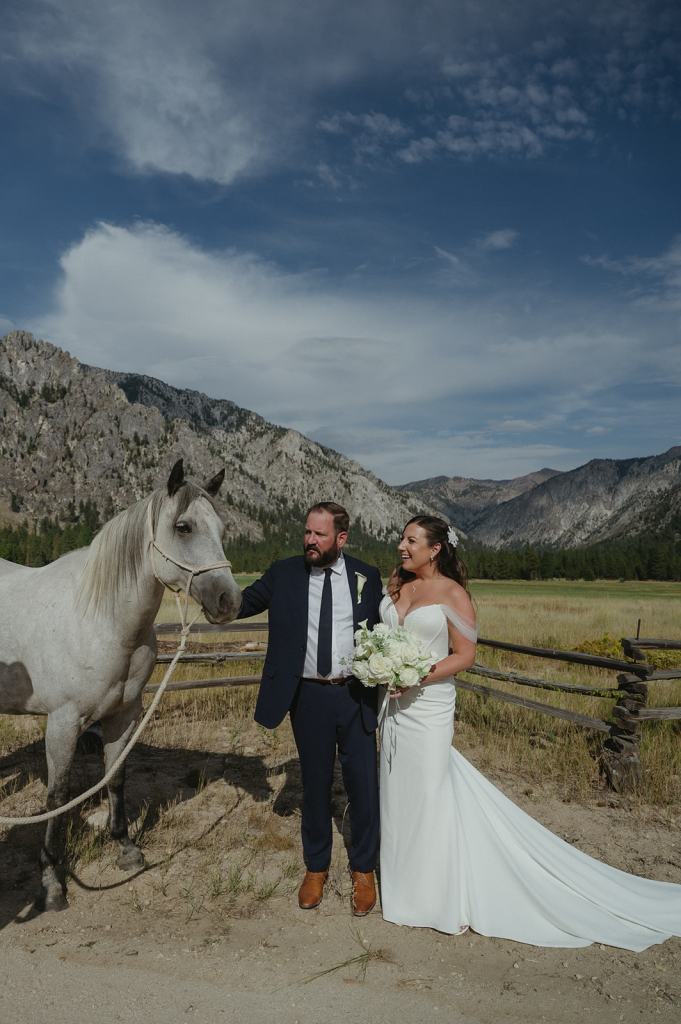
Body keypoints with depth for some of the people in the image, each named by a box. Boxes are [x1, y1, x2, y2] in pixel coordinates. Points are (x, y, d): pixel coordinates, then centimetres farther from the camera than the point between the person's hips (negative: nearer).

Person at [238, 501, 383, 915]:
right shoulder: (284, 574, -3)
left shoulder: (367, 577, -2)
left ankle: (364, 870, 32)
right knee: (316, 784, 15)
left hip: (356, 696, 0)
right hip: (309, 696, 0)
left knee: (363, 784, 9)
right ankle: (316, 867, 37)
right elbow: (240, 604, -2)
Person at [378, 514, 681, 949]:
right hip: (394, 705, 7)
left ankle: (438, 897, 19)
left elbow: (465, 655, -14)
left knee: (429, 796, 2)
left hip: (427, 708, -7)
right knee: (398, 795, 16)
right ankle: (407, 882, 34)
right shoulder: (397, 586, 6)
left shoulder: (452, 594, -13)